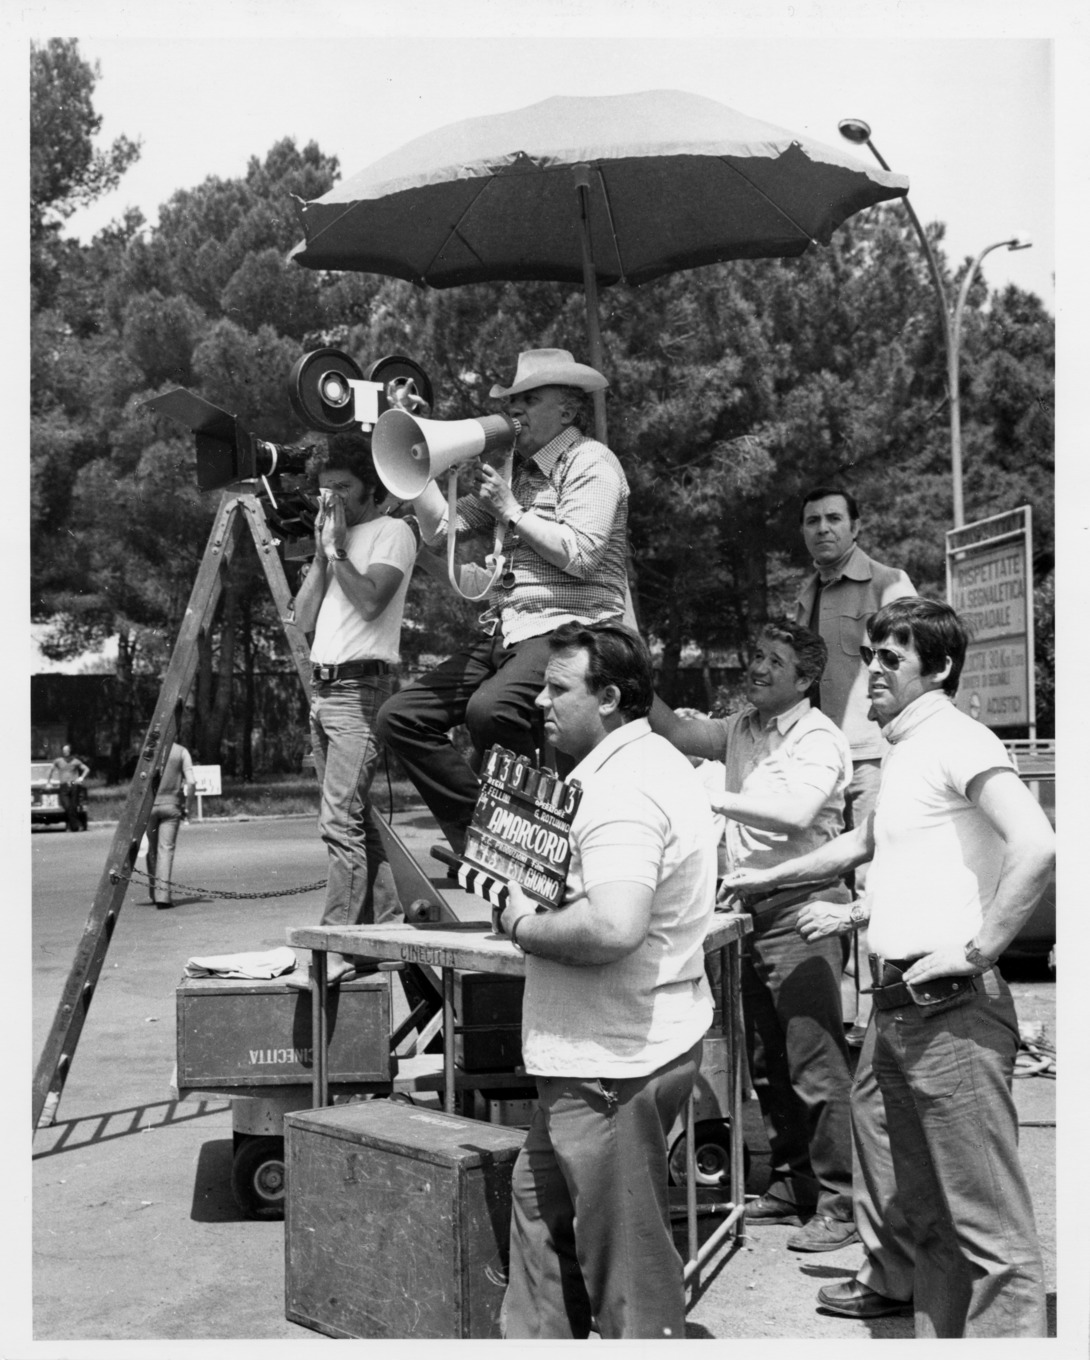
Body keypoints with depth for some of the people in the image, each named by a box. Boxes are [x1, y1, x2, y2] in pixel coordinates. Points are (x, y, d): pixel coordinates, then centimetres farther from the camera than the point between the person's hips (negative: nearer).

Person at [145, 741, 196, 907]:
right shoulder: (182, 752, 0)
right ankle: (163, 893, -15)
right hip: (172, 805, -1)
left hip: (151, 805, 1)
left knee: (152, 849, 13)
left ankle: (155, 892, 18)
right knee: (166, 849, -3)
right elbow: (191, 782, -8)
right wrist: (186, 805, 2)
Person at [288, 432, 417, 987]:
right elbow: (304, 618, 14)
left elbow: (370, 600, -17)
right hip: (322, 690, 9)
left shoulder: (392, 532, -2)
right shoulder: (333, 536, 21)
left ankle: (338, 949, -15)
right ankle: (385, 930, 16)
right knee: (357, 820, 9)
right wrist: (321, 551, 6)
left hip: (360, 690, -9)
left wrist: (339, 547, -7)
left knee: (340, 821, -15)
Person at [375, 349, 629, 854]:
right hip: (504, 631, 9)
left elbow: (582, 554, -17)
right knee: (401, 717, -1)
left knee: (491, 709, -35)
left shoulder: (592, 463, -2)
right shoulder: (515, 468, 22)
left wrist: (511, 509, -10)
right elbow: (440, 527, 16)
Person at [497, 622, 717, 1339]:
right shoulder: (659, 764, 12)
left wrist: (526, 925, -17)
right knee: (540, 1199, 23)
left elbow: (613, 927, -36)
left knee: (626, 1259, 3)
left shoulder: (623, 789, -22)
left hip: (615, 1062, -11)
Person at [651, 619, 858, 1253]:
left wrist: (711, 798, -27)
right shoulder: (741, 728, 13)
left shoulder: (819, 738, -10)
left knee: (817, 1064, -5)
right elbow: (678, 732, 1)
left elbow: (795, 810, -26)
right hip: (751, 909, 8)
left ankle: (840, 1203, 3)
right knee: (767, 1063, 16)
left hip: (801, 912, -8)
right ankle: (791, 1183, 28)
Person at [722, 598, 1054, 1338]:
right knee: (931, 1215, 15)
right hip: (899, 1003, 10)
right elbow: (865, 842, 36)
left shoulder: (958, 740, -10)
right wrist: (767, 877, 38)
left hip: (951, 1007, -10)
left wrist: (976, 950, -21)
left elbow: (1037, 846, -25)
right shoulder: (905, 750, 18)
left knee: (990, 1225, -7)